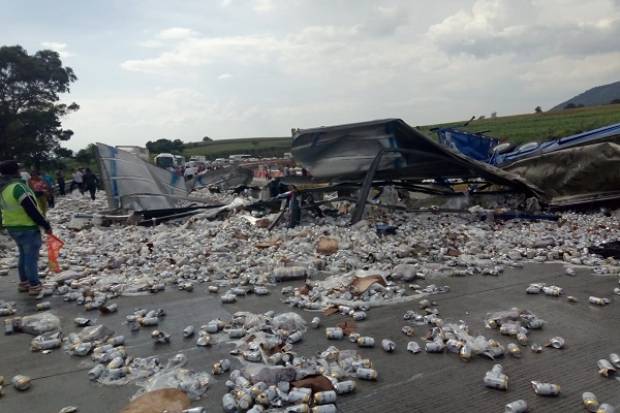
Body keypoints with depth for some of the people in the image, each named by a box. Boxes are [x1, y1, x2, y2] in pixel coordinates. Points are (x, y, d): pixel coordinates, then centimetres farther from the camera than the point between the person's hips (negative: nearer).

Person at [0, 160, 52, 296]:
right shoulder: (17, 187, -22)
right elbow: (32, 210, -22)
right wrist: (46, 225, -15)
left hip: (12, 227, 9)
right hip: (27, 228, -9)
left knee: (24, 255, 20)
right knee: (31, 257, 0)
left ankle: (24, 282, 28)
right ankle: (34, 286, 5)